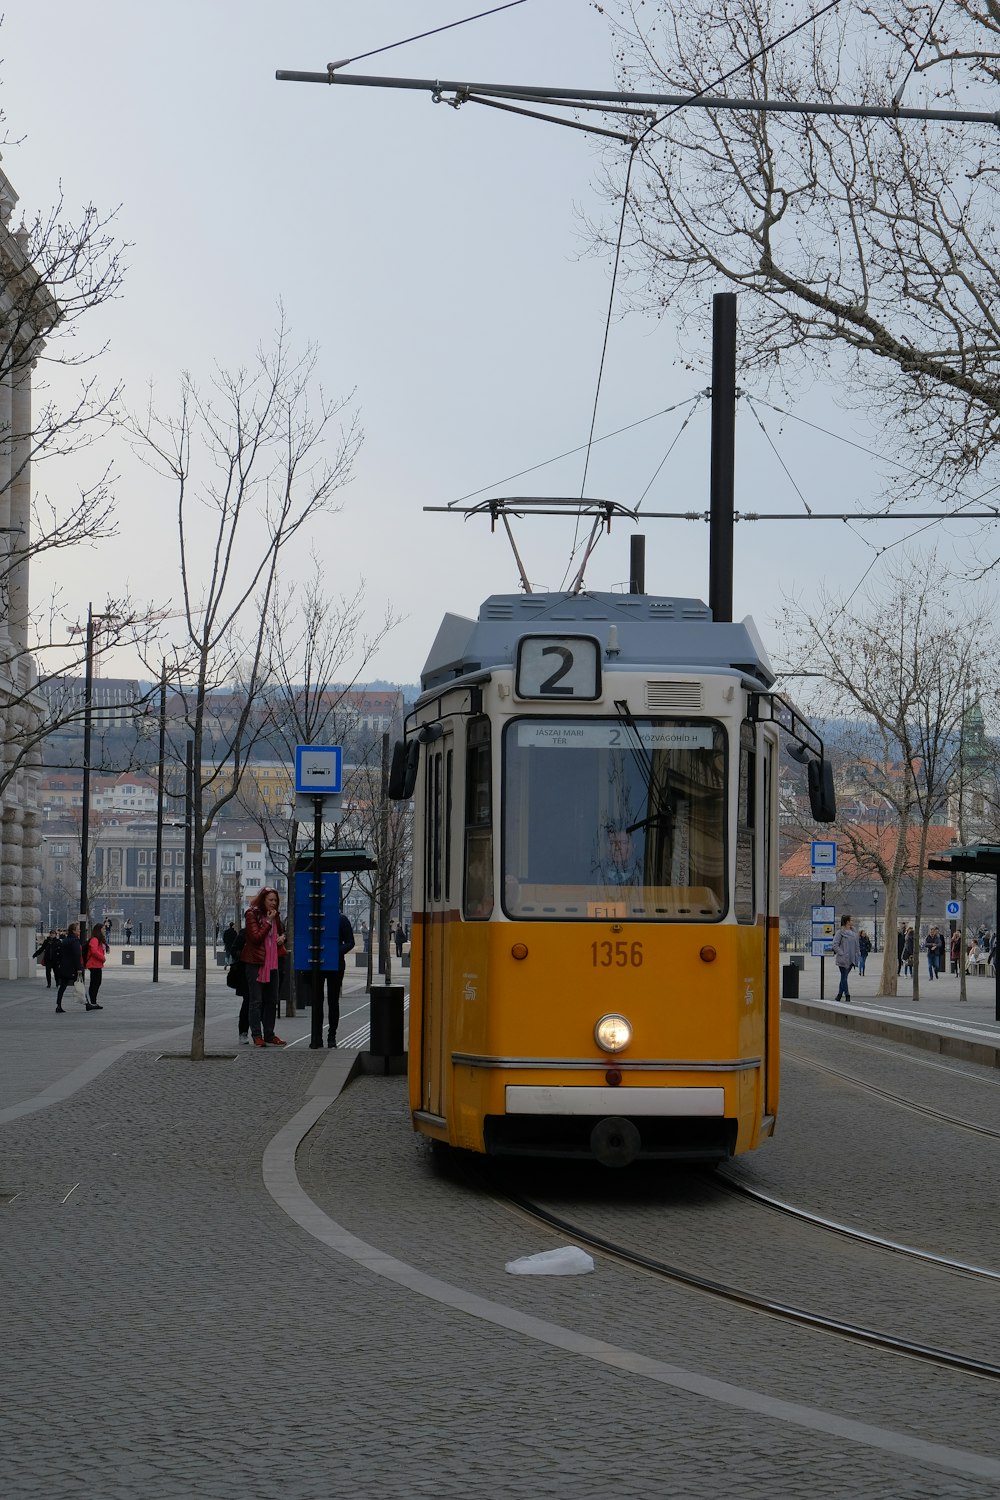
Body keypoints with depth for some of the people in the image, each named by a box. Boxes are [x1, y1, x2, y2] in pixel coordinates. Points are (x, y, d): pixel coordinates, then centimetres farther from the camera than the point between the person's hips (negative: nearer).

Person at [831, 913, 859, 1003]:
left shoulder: (853, 933, 13)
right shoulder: (840, 933, -8)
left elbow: (856, 945, 20)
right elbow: (835, 945, -11)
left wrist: (858, 955, 12)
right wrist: (841, 954, -16)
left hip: (851, 959, 7)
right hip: (843, 959, -7)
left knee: (844, 977, 12)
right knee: (844, 977, -5)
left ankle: (839, 995, 20)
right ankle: (847, 996, -5)